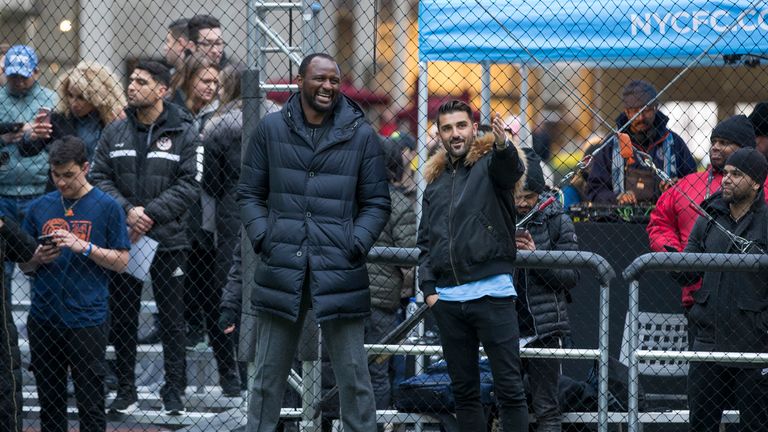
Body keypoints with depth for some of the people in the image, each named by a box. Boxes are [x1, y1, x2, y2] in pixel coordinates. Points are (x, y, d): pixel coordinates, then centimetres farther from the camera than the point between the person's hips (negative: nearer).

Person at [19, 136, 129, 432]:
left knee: (90, 404, -1)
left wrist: (84, 247, -16)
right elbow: (23, 266, 15)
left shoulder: (106, 207, -1)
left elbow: (121, 261, -2)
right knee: (50, 405, 9)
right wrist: (37, 259, -7)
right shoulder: (39, 208, 10)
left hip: (87, 318, -4)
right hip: (43, 318, 4)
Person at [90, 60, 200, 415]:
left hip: (168, 239, -3)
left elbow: (189, 185, -9)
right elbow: (100, 177, 3)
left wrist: (151, 213, -17)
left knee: (172, 318, 3)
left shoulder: (183, 133, -4)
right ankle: (125, 389, 19)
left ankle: (174, 391, 10)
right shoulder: (115, 133, 6)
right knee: (122, 318, 9)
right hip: (122, 239, 3)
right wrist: (127, 210, -13)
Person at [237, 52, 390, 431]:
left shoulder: (361, 135, 4)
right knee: (268, 374, 8)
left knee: (353, 376, 1)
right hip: (280, 269, 1)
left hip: (339, 272, -1)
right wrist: (263, 239, -3)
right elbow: (249, 194, 12)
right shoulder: (271, 129, 6)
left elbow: (376, 203, 8)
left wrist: (355, 246, -6)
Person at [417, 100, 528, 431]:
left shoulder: (490, 164, 1)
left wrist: (503, 145, -47)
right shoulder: (435, 181, 17)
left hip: (491, 293, -6)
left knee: (509, 388, -5)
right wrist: (428, 288, 6)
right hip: (447, 300, 6)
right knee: (463, 390, 10)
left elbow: (511, 169, -25)